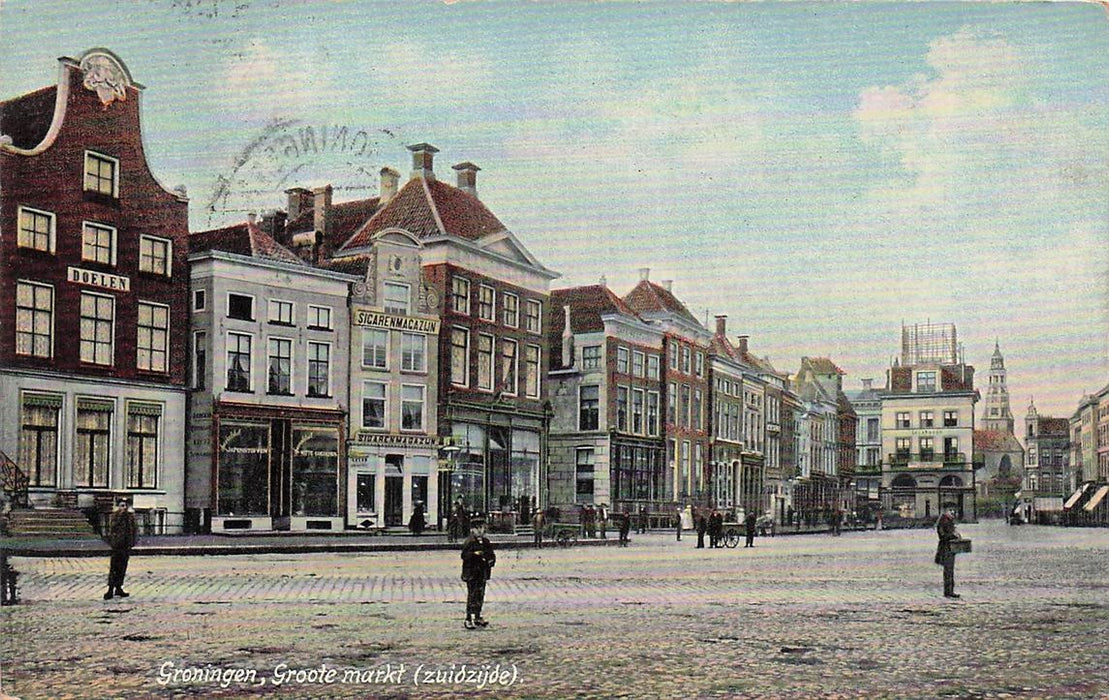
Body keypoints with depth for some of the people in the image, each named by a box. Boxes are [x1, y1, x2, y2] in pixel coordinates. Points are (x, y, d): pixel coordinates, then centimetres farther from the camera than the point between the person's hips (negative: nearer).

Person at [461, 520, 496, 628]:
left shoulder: (486, 542, 13)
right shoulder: (469, 542, -9)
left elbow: (491, 554, 21)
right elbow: (464, 555, -15)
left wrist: (491, 560, 1)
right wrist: (474, 554, -29)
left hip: (482, 572, 7)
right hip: (471, 572, -7)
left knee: (480, 595, 13)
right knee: (472, 595, -8)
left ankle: (477, 617, 24)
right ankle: (469, 619, -5)